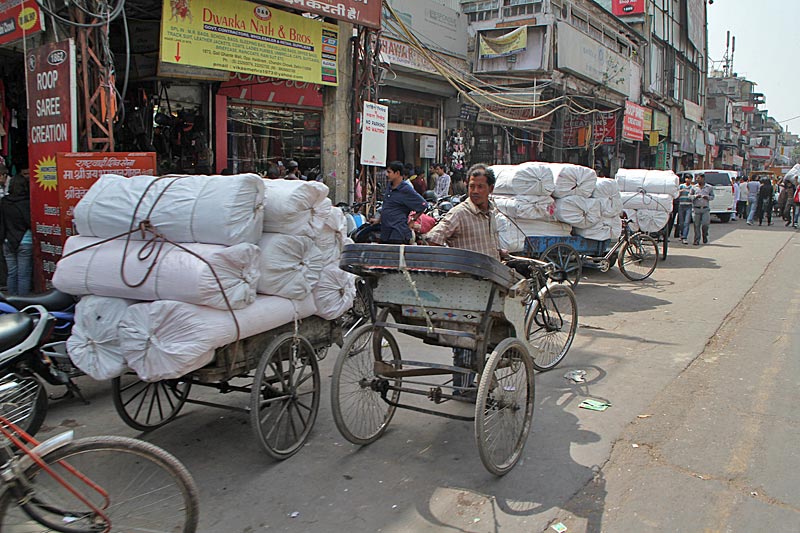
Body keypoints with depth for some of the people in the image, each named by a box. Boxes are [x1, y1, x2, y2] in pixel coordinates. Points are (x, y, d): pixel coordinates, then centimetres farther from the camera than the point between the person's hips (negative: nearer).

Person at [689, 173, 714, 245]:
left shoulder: (709, 187, 8)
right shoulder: (694, 187, 7)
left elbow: (712, 196, 12)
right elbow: (689, 196, 7)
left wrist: (708, 197, -10)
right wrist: (695, 196, -12)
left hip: (705, 209, 0)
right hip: (696, 209, 0)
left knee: (705, 224, -7)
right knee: (696, 225, 0)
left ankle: (705, 238, 18)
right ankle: (696, 240, 7)